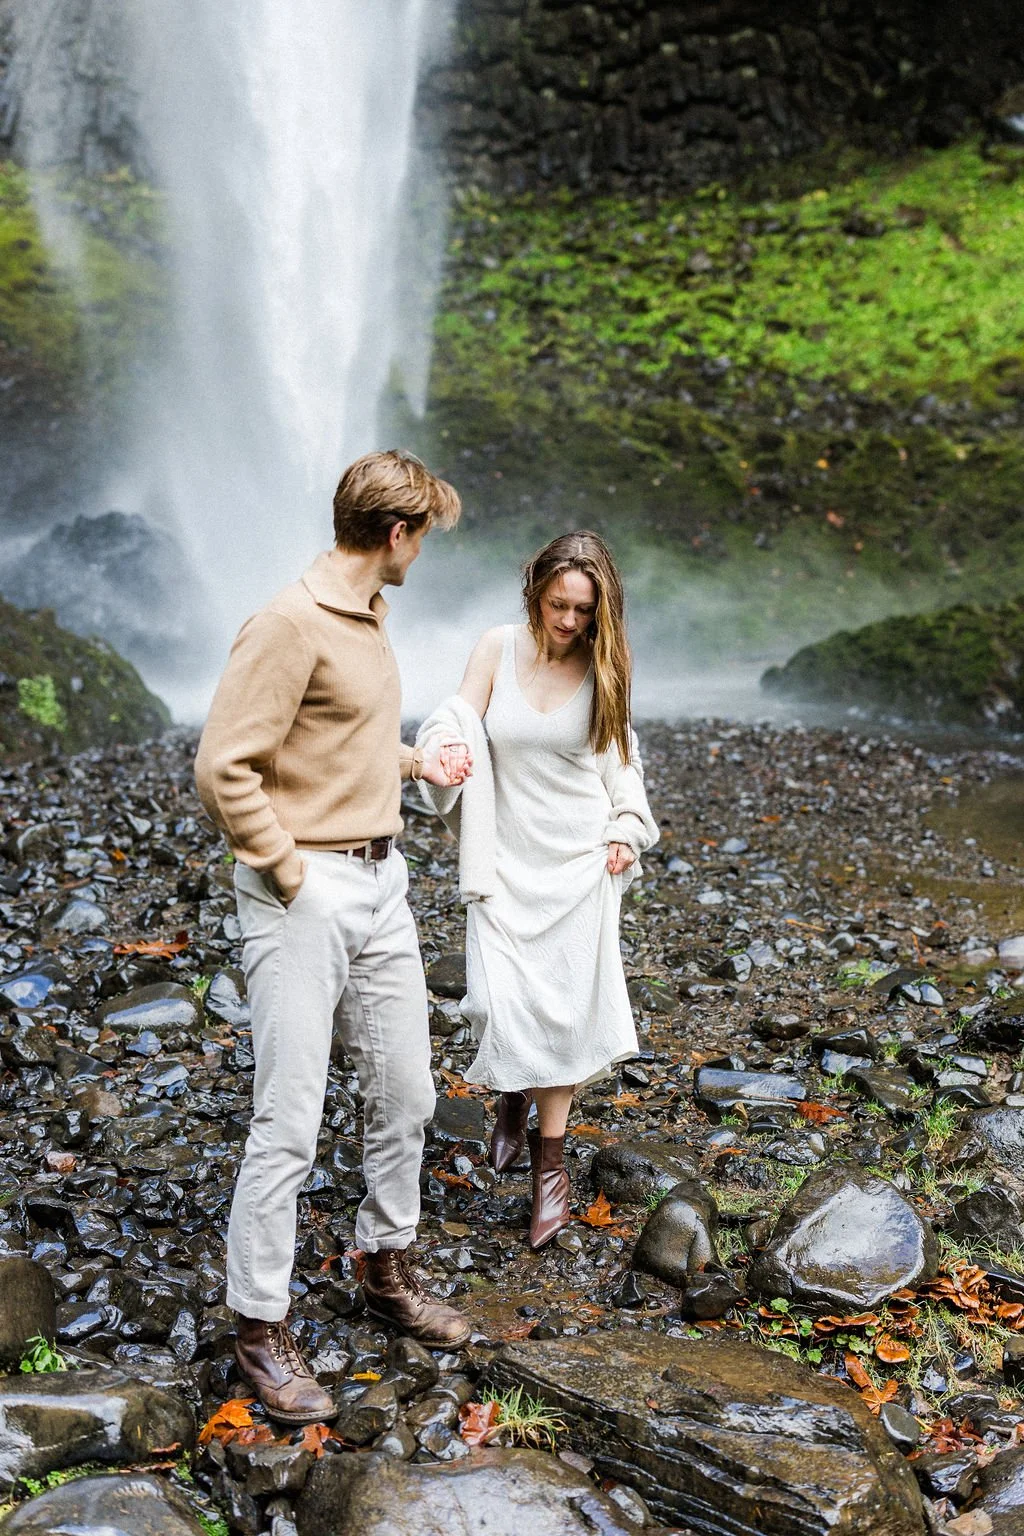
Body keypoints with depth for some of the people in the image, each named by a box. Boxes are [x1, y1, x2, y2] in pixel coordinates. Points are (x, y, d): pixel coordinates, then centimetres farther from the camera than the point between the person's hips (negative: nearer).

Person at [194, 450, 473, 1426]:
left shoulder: (367, 618, 13)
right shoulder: (291, 625, -17)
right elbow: (224, 769, -21)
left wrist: (413, 761, 22)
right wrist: (293, 877, -17)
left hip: (382, 882, 9)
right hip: (304, 893, -9)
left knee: (404, 1096, 16)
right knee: (289, 1122, -2)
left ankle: (387, 1271, 36)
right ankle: (260, 1329, 14)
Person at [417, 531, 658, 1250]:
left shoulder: (603, 666, -2)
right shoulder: (500, 647, -5)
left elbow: (621, 756, 10)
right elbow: (459, 720, -5)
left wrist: (625, 828, -1)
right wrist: (450, 744, -28)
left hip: (579, 859, 0)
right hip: (507, 858, 0)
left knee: (562, 1004, 1)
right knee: (500, 1002, -6)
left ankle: (551, 1161, 17)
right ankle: (512, 1100, 30)